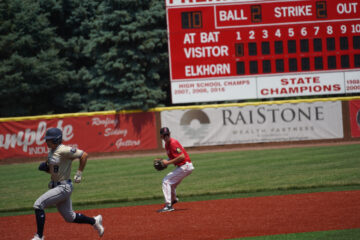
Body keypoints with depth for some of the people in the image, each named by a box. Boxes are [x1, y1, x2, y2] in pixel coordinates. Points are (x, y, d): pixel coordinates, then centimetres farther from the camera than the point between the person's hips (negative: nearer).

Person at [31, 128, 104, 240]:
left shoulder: (64, 150, -18)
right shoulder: (51, 152, 9)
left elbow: (84, 155, -18)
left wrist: (79, 173, -16)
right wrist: (45, 168, -1)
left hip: (63, 187, -10)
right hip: (55, 186, 10)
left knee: (38, 204, -17)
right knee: (69, 217, 18)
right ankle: (94, 221, 35)